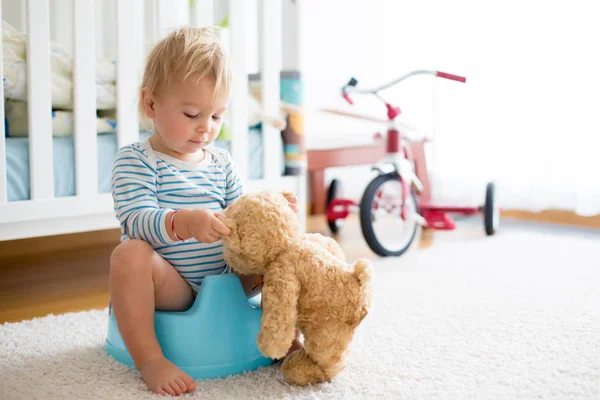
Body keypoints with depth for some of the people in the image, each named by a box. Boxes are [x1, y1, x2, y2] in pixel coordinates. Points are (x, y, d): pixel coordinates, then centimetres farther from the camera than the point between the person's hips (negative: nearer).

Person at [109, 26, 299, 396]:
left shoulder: (222, 163, 13)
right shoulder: (135, 160, -5)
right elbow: (137, 221, -19)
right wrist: (184, 223, -39)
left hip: (224, 276, 5)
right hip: (169, 283, -5)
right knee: (130, 254, -33)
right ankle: (150, 359, -30)